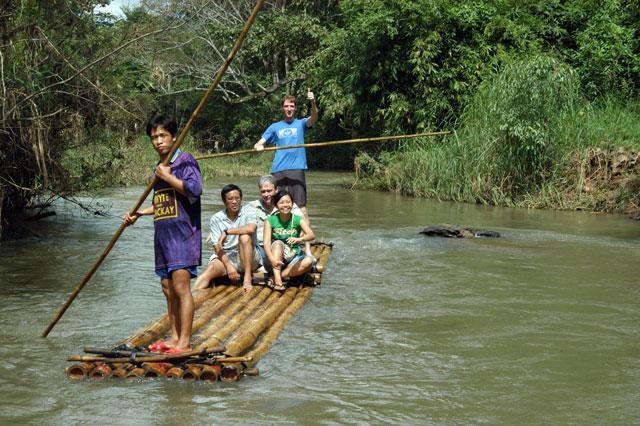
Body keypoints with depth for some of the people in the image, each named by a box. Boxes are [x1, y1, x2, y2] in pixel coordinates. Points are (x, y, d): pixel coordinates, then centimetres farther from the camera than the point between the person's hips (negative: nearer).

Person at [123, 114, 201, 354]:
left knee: (180, 286, -12)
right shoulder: (160, 168, 20)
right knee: (168, 289, 9)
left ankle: (185, 342, -10)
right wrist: (138, 213, 23)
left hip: (183, 233, -8)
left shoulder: (185, 161, -5)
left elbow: (195, 190, -20)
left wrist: (168, 177, -13)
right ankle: (174, 338, 15)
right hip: (163, 235, 8)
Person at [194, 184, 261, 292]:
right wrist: (228, 266, -21)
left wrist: (227, 232, -20)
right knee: (211, 269, -28)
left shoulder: (248, 211, -3)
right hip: (225, 257, 1)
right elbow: (218, 248, -5)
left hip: (248, 259, -1)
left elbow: (251, 228, -27)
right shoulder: (216, 218, 1)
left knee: (245, 236, -29)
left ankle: (247, 278, -28)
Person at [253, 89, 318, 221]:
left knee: (301, 206, -10)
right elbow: (259, 143, 14)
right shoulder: (275, 127, 17)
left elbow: (313, 118, -9)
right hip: (277, 170, 3)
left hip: (296, 169, -3)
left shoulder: (301, 124, 11)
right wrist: (258, 146, -12)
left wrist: (313, 103, -29)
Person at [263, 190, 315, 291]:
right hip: (276, 256, 0)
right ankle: (277, 280, -39)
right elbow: (266, 242, -17)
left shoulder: (299, 219, -4)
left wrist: (299, 239, -43)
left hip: (294, 258, 1)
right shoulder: (270, 221, -5)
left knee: (308, 261, -29)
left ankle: (278, 276, -24)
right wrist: (272, 259, -36)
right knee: (278, 243, -30)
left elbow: (311, 235, -21)